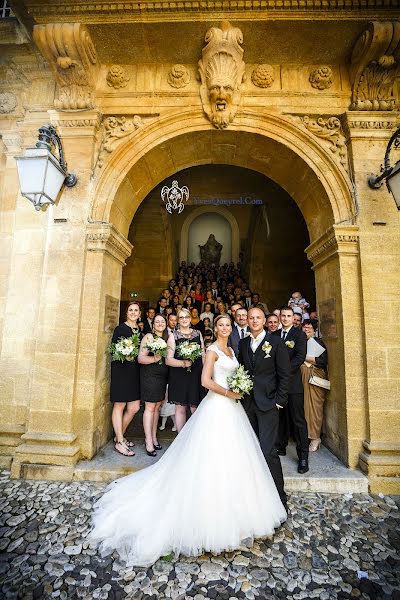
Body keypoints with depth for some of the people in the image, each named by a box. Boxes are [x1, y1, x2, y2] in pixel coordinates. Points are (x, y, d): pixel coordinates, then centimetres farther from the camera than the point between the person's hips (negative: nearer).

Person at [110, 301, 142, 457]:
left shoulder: (140, 329, 12)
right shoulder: (120, 328, -5)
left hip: (134, 372, 6)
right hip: (121, 371, -6)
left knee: (134, 407, 8)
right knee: (119, 406, 4)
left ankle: (119, 435, 29)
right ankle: (119, 442, 17)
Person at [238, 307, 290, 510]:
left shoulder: (275, 342, -5)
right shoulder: (243, 343, 9)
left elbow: (284, 374, -5)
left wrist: (279, 401, -8)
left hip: (268, 403, -4)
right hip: (248, 402, 5)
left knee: (268, 451, -7)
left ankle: (279, 497, 11)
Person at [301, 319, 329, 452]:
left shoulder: (318, 342, 0)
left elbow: (323, 361, -9)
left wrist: (305, 357, -8)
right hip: (302, 378, 4)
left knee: (315, 406, -4)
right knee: (304, 405, 3)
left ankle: (315, 437, 6)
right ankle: (306, 435, 16)